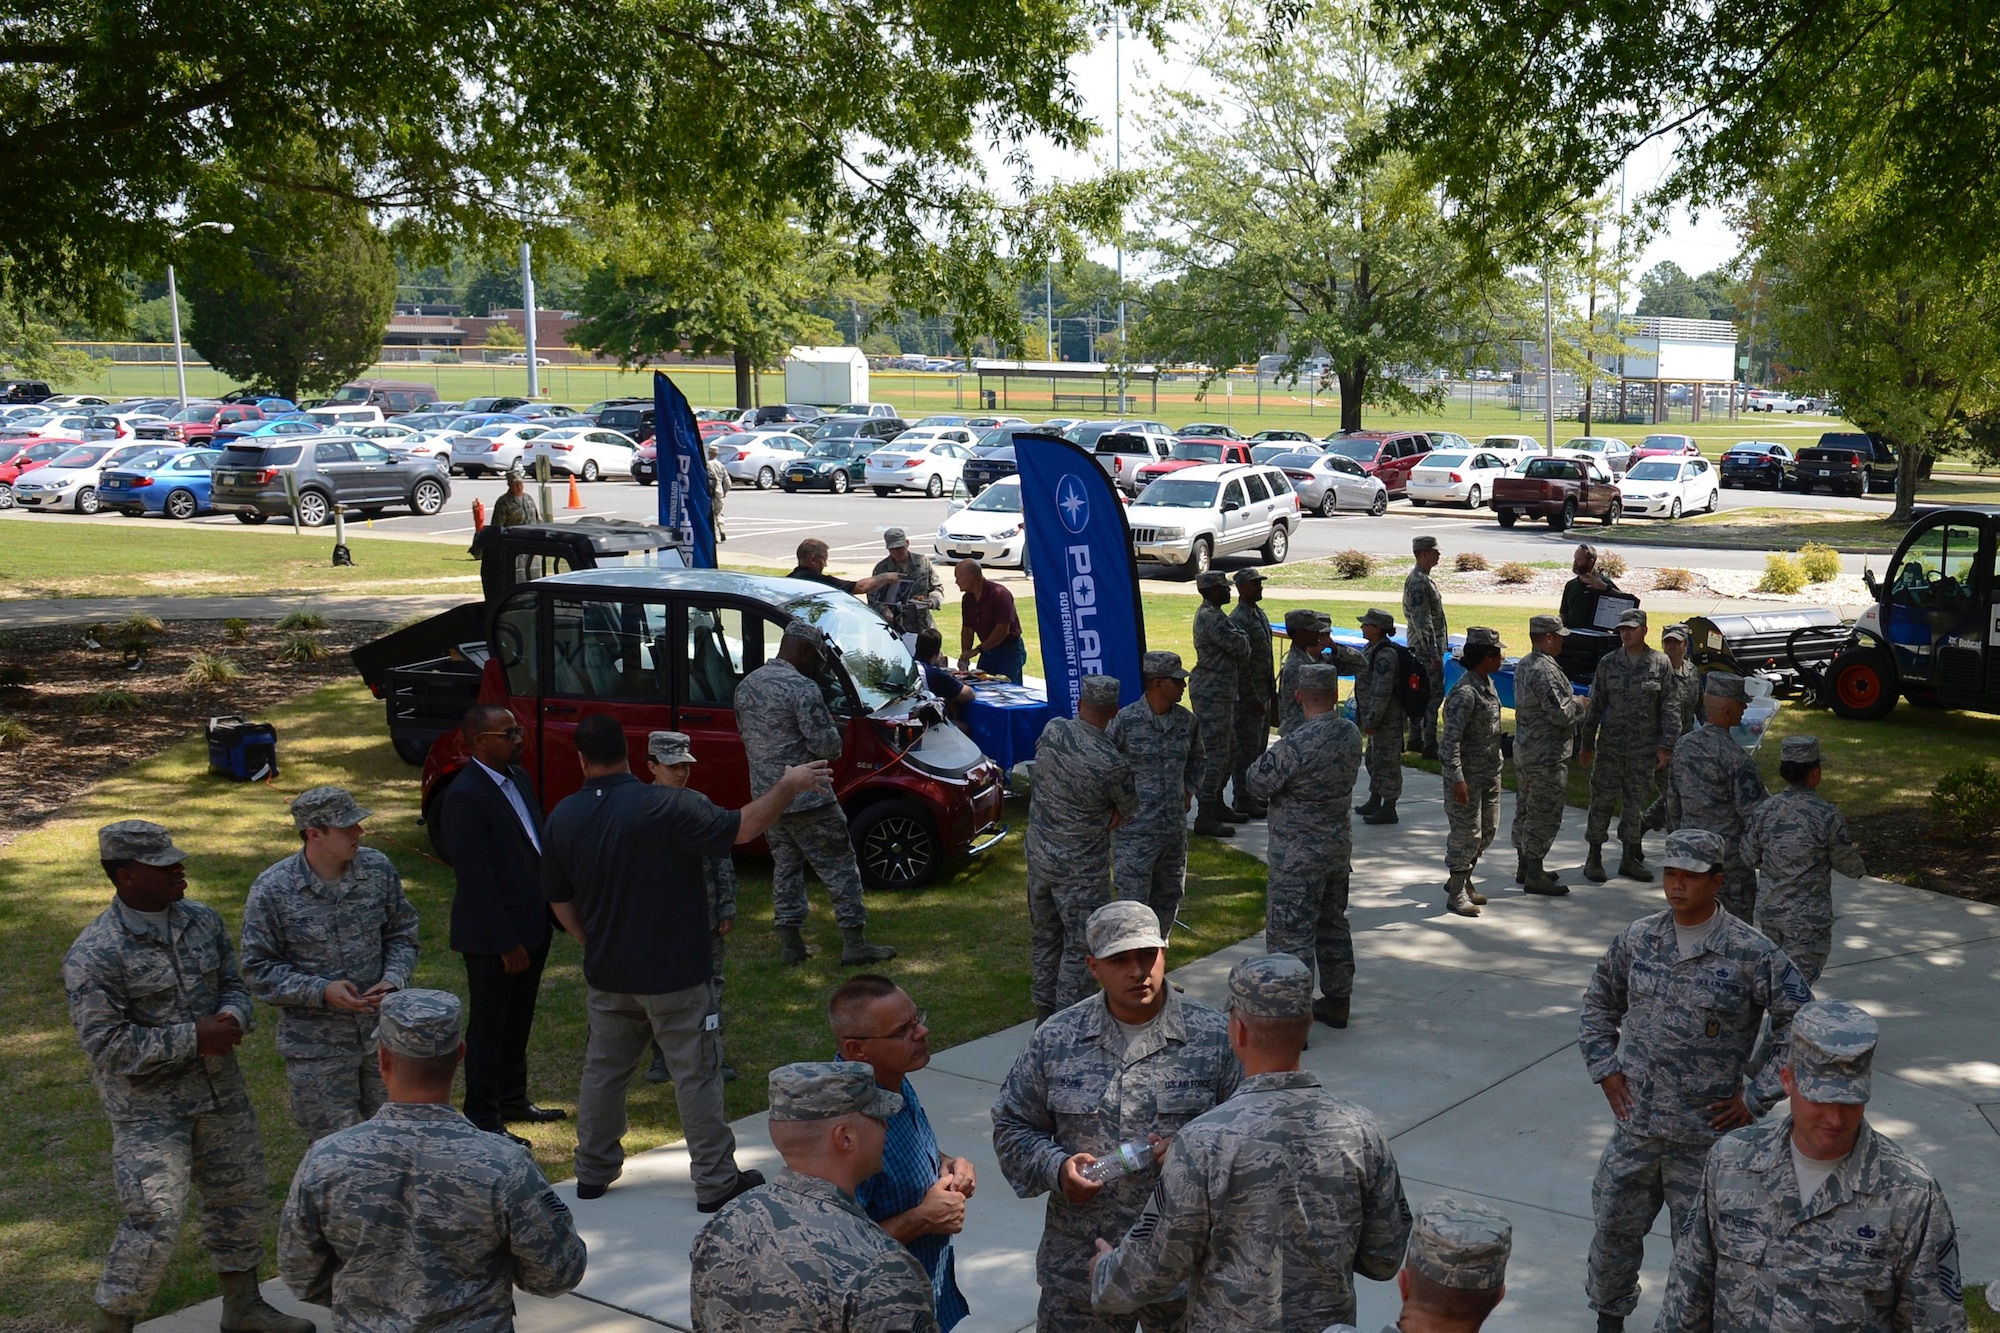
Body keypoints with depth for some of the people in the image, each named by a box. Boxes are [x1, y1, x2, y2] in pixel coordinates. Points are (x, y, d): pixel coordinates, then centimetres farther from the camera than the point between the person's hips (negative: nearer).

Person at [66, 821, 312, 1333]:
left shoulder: (202, 921, 2)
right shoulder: (93, 955, -19)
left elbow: (233, 984, 11)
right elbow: (104, 1043, -20)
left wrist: (232, 1017, -13)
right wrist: (192, 1039, -22)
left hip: (221, 1093, 7)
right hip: (148, 1111, -7)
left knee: (240, 1196, 18)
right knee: (155, 1223, -10)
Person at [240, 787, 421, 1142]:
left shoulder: (378, 868, -3)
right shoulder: (272, 890, -13)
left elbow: (402, 933, 8)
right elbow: (259, 970, -10)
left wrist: (394, 979, -11)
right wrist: (322, 991, -22)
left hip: (383, 1030, 3)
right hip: (317, 1046, -3)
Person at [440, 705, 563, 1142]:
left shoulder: (519, 778, 7)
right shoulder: (465, 796, -21)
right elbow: (475, 879, -22)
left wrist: (553, 909, 10)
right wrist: (506, 943, -21)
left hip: (533, 923, 9)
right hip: (492, 933, -9)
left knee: (519, 1020, 21)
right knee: (488, 1025, 5)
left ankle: (512, 1098, 37)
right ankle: (482, 1118, 18)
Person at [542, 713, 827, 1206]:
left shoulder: (562, 817, -1)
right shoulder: (667, 806, -20)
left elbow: (559, 900, 7)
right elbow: (742, 828, -20)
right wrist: (788, 786, -8)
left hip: (606, 975, 5)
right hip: (674, 975, -5)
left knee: (603, 1070, 19)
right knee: (697, 1075, 5)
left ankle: (593, 1173, 28)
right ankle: (716, 1182, 11)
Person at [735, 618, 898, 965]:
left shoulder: (746, 686, 9)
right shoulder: (802, 688, -17)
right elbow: (827, 746, -18)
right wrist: (833, 731, 3)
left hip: (765, 796, 8)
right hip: (806, 797, -8)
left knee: (785, 865, 16)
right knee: (840, 866, 1)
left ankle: (790, 943, 17)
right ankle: (854, 943, 3)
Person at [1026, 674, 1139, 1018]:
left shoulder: (1053, 730, -8)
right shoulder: (1112, 763, -23)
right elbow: (1131, 810, -7)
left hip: (1039, 857, 6)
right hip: (1081, 869, -6)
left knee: (1044, 936, 20)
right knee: (1079, 947, 6)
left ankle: (1044, 1012, 32)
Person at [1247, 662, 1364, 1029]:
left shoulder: (1295, 745, -26)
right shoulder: (1352, 734, -3)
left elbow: (1259, 785, -16)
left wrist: (1266, 758, 3)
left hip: (1297, 858, -7)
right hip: (1339, 847, 7)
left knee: (1291, 934, 1)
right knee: (1333, 924, 22)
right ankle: (1337, 1001, 33)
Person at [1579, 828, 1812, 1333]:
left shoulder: (1750, 954, -11)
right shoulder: (1637, 938, 1)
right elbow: (1599, 1001, 17)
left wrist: (1755, 1097, -8)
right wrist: (1604, 1069, 6)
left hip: (1707, 1134, -3)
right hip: (1634, 1125, 4)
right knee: (1614, 1227, 14)